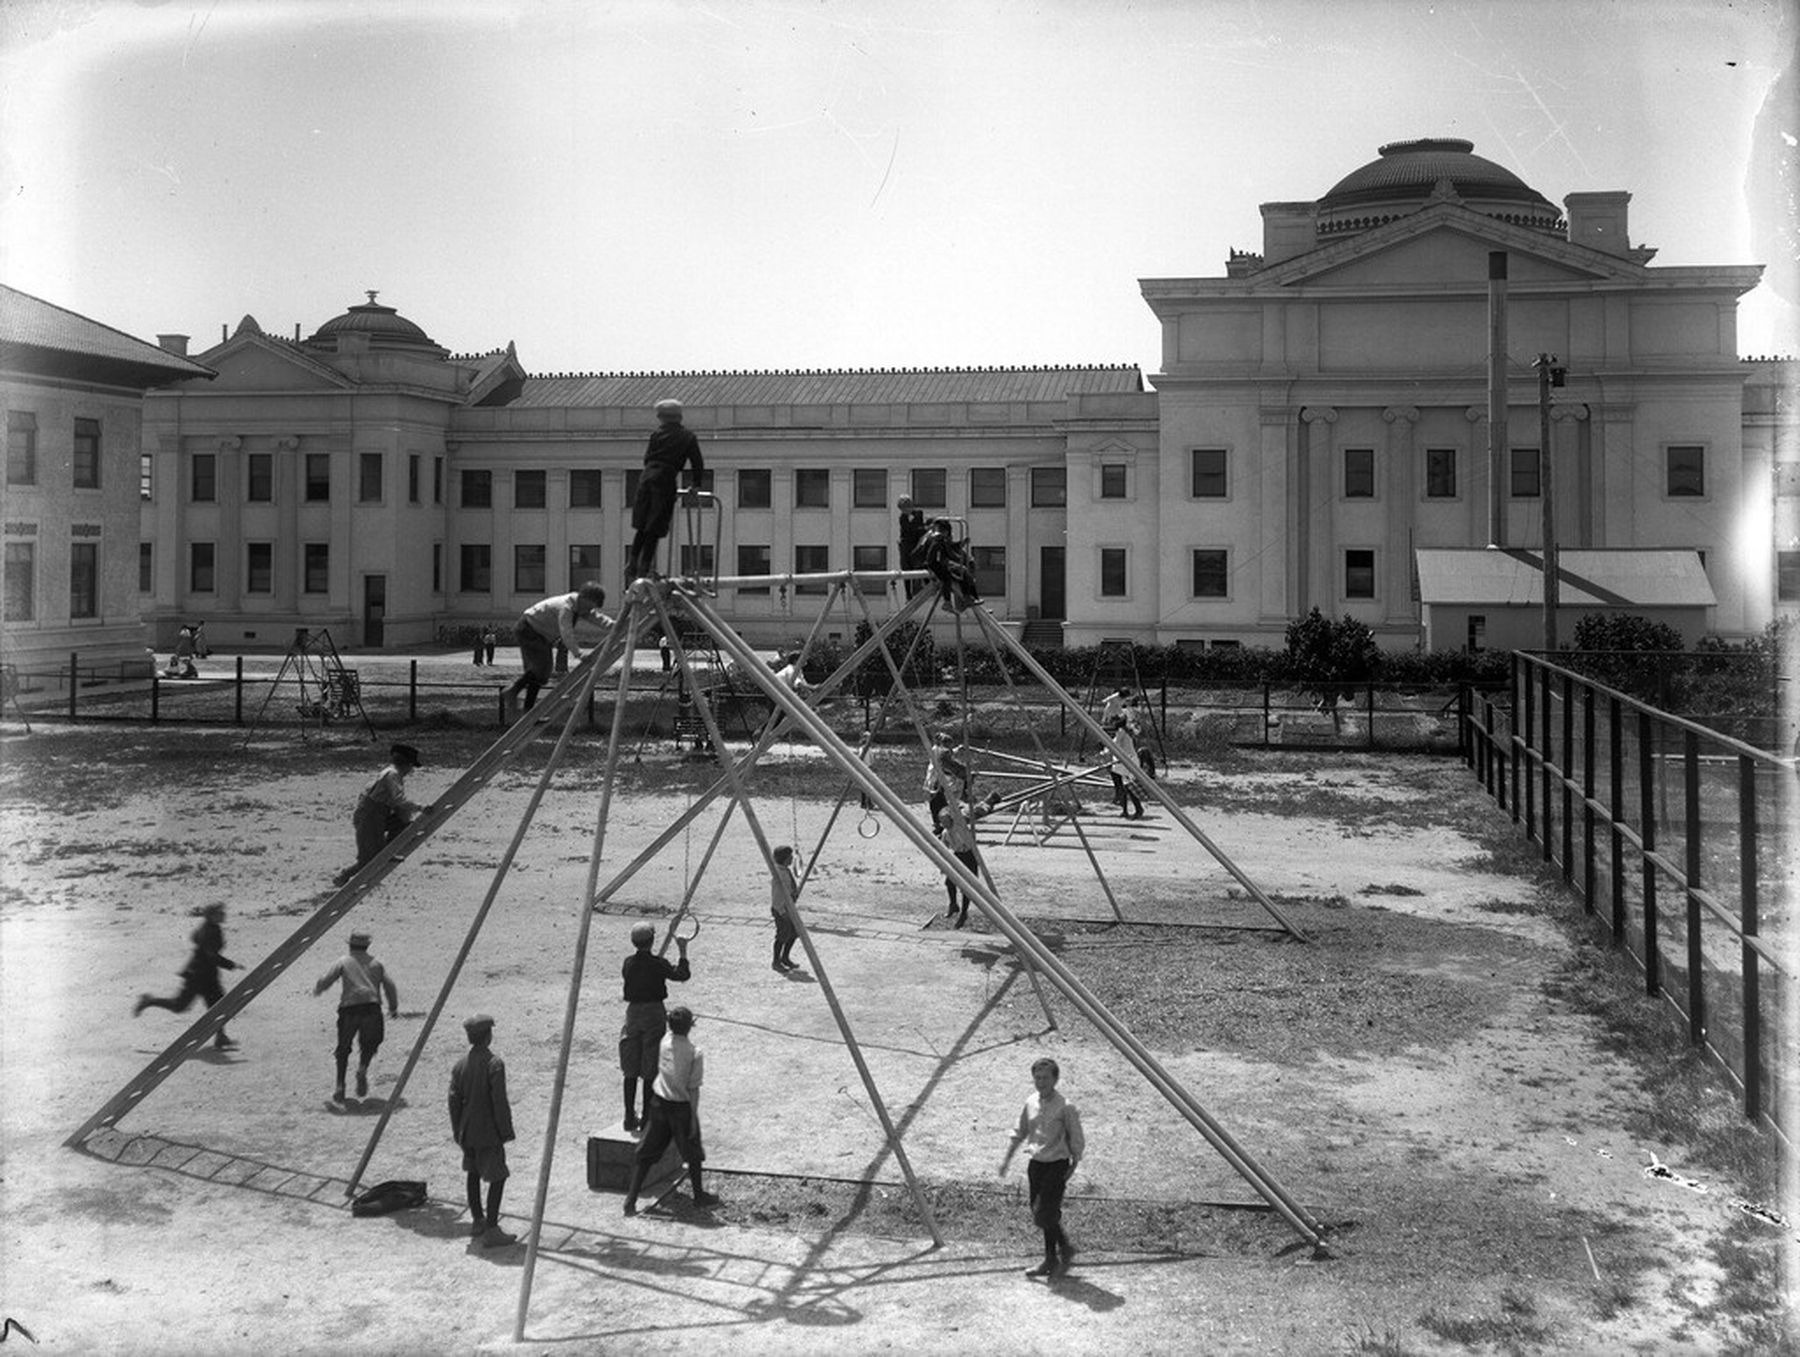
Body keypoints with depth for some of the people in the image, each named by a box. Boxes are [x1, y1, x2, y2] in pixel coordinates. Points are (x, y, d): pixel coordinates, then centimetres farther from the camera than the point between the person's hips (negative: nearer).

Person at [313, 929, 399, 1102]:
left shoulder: (344, 963, 8)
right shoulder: (376, 964, 15)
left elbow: (325, 981, 3)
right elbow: (389, 985, 10)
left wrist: (316, 990, 25)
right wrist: (394, 1007, 20)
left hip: (349, 1009, -1)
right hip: (371, 1008, 1)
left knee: (343, 1049, 14)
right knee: (369, 1043, 20)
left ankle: (340, 1086, 8)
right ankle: (363, 1068, -9)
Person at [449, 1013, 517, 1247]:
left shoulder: (460, 1065, 3)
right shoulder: (494, 1064, -17)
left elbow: (454, 1101, 5)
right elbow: (499, 1102, -18)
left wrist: (457, 1131, 15)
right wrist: (505, 1131, -10)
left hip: (467, 1132, 7)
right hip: (487, 1132, -7)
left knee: (473, 1173, 20)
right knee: (497, 1176, -2)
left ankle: (477, 1220, 31)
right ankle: (491, 1230, -7)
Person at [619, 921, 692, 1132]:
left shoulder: (628, 963, -3)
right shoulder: (657, 964, -15)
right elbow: (682, 975, -6)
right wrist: (682, 952, 3)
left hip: (633, 1012, 4)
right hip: (654, 1013, -4)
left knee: (630, 1070, 11)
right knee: (651, 1071, 4)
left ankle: (630, 1117, 14)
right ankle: (647, 1118, 8)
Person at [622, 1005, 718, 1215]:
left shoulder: (664, 1041, -5)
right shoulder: (694, 1053, -17)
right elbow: (693, 1089, -14)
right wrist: (694, 1117, -7)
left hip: (659, 1103, 4)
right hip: (681, 1106, -4)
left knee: (645, 1153, 9)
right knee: (693, 1154, 17)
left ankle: (631, 1199, 4)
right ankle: (699, 1195, 31)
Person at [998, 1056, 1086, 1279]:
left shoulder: (1065, 1107, -12)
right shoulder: (1030, 1103, 4)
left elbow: (1076, 1141, -6)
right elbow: (1019, 1133, 16)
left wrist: (1072, 1167, -8)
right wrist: (1007, 1158, 13)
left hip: (1056, 1165, -6)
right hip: (1035, 1163, 6)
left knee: (1044, 1214, -12)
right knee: (1039, 1214, 10)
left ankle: (1065, 1249, 10)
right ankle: (1051, 1259, 22)